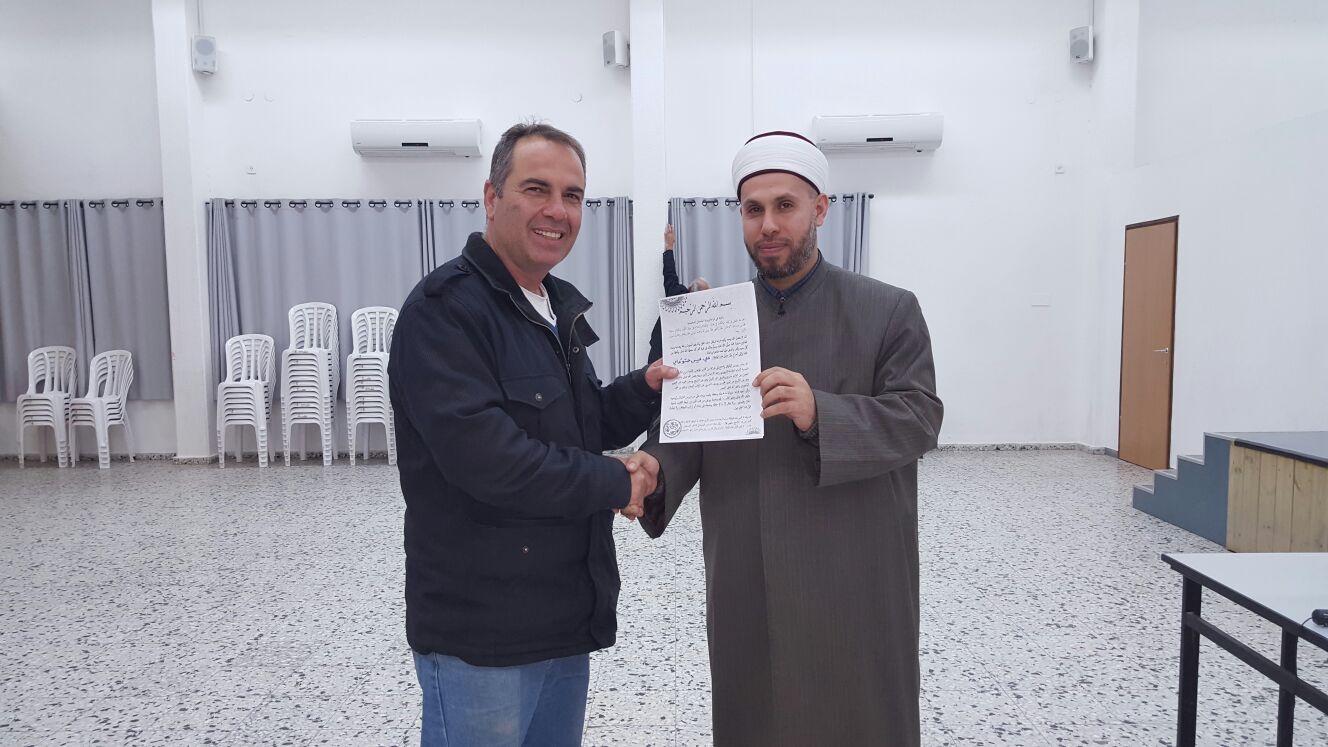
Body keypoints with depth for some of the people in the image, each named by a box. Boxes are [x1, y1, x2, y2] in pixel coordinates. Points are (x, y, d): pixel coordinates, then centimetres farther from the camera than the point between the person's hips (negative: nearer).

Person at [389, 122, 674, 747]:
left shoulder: (558, 306, 11)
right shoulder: (445, 309, -17)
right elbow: (483, 456, -27)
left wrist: (646, 387, -1)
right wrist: (614, 484, -16)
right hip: (481, 636, -8)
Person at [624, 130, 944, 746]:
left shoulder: (889, 312, -1)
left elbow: (919, 417, -9)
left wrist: (820, 413, -26)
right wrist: (656, 468, -19)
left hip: (853, 586, -2)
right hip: (745, 589, 3)